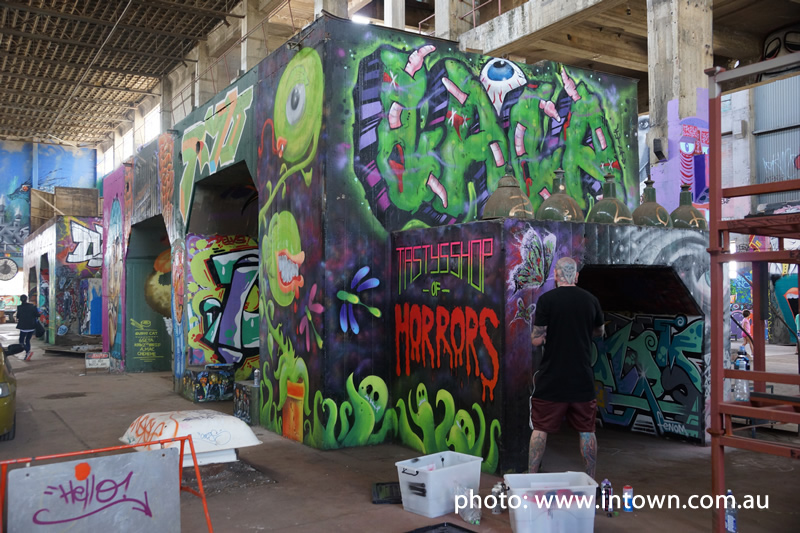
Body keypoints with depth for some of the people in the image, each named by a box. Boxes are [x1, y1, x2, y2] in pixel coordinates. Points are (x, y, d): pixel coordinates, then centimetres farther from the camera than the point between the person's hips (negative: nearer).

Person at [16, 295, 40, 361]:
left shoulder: (19, 307, -9)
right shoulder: (32, 306, -2)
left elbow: (18, 316, -1)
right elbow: (37, 315, -1)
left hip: (24, 327, -4)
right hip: (32, 327, 4)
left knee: (21, 341, 7)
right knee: (27, 340, 17)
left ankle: (29, 351, -17)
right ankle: (27, 355, 14)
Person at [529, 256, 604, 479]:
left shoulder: (547, 299, -10)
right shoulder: (591, 300, 1)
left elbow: (537, 339, -10)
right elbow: (600, 332, 18)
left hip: (551, 379, -2)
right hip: (582, 378, 3)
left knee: (540, 429, 6)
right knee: (587, 430, 12)